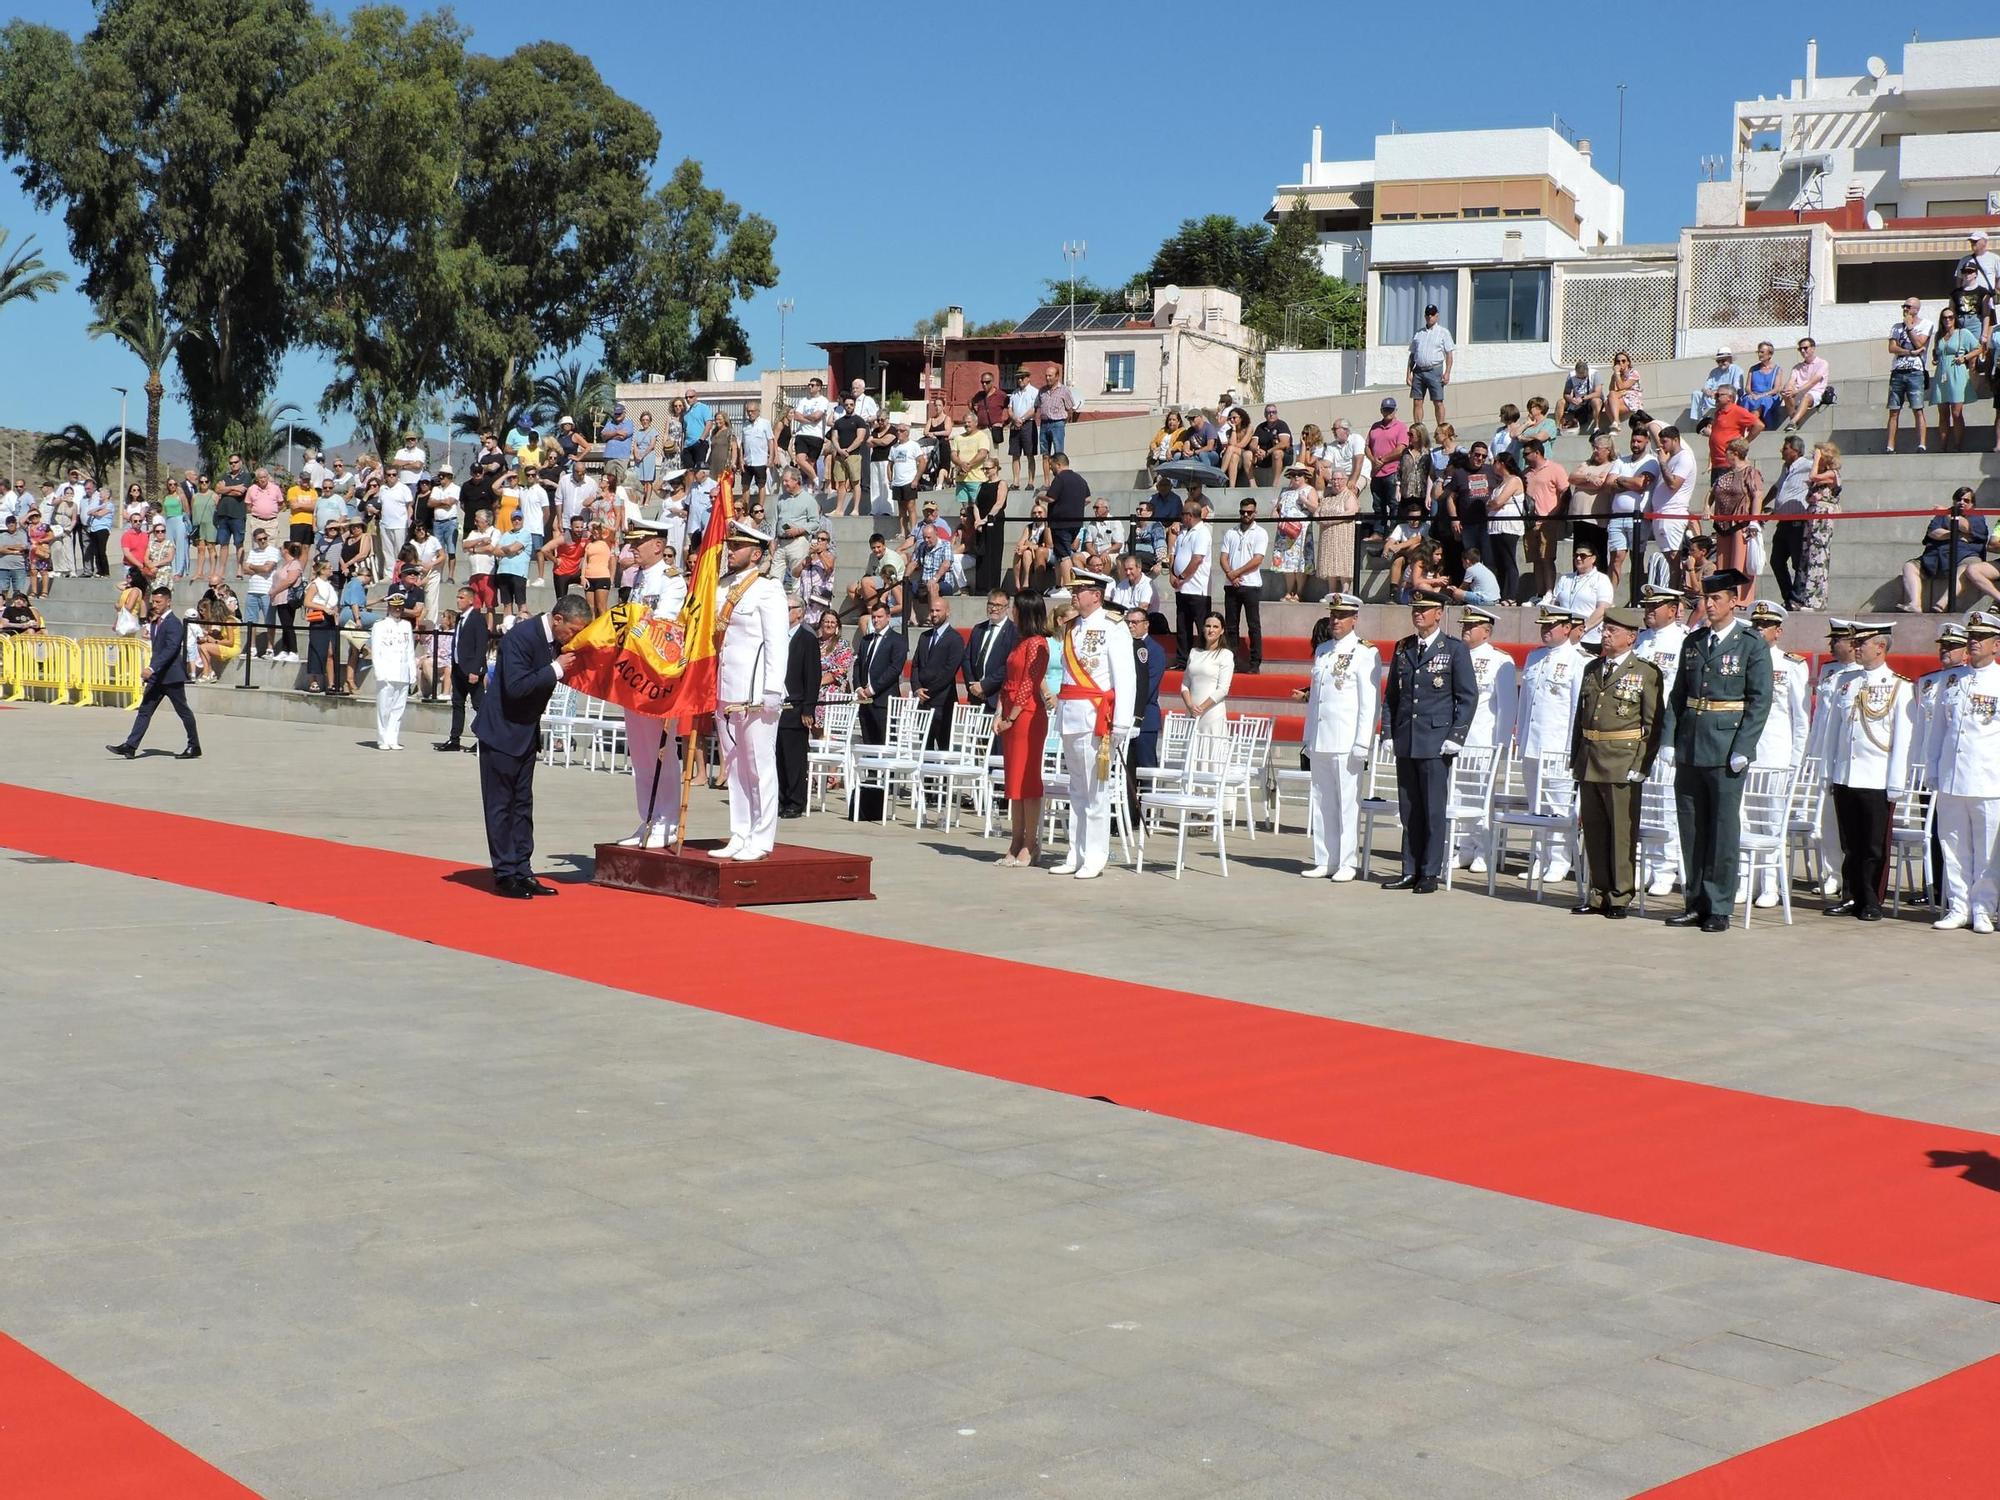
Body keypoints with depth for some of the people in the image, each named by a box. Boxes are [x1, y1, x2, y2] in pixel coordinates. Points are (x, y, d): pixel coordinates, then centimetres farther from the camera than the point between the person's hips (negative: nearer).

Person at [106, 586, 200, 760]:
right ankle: (130, 746, -4)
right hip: (156, 677, 9)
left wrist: (152, 668, -33)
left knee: (183, 712, 4)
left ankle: (194, 747, 15)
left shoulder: (174, 623, -15)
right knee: (144, 710, 1)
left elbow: (170, 649, -27)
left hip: (172, 676, -9)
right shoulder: (156, 622, 14)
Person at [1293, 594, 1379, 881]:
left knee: (1348, 802, -2)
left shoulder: (1365, 654, -4)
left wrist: (1361, 745, -13)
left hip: (1346, 743, -6)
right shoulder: (1322, 650, 15)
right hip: (1319, 740, 6)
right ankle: (1324, 861, 15)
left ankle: (1347, 863, 4)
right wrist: (1308, 731, 16)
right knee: (1321, 803, 9)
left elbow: (1369, 704, -8)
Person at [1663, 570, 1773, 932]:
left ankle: (1719, 909, 6)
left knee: (1723, 830, -1)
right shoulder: (1693, 642, 12)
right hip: (1690, 749, 5)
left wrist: (1742, 750, -13)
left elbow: (1760, 700, -7)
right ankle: (1696, 903, 18)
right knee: (1691, 828, 9)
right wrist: (1669, 740, 5)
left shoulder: (1752, 644, -3)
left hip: (1726, 750, -5)